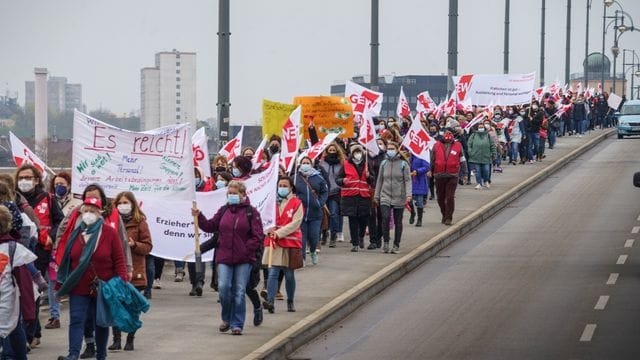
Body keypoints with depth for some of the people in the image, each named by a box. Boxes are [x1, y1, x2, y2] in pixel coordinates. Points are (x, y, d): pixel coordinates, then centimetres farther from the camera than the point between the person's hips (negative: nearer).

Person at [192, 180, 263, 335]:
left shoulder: (251, 212, -1)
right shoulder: (224, 211, 11)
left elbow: (258, 235, -3)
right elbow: (210, 226, 14)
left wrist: (246, 249, -11)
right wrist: (199, 217, 0)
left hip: (244, 259, -3)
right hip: (224, 258, 3)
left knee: (239, 292, 0)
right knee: (223, 287, -9)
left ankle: (237, 324, 9)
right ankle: (227, 319, 13)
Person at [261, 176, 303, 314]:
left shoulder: (297, 203, -1)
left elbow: (295, 223, -9)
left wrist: (278, 233, -17)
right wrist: (270, 230, -11)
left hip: (290, 242, -2)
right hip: (273, 242, 2)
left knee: (289, 274, 7)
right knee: (273, 273, -9)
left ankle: (290, 302, 21)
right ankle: (270, 302, -16)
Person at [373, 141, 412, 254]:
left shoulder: (403, 164, 0)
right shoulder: (384, 164, 9)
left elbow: (408, 180, -3)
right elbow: (379, 180, 14)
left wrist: (408, 194, -16)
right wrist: (376, 196, 13)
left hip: (399, 197, -1)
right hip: (385, 196, 1)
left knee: (398, 222, 5)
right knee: (385, 218, -17)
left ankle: (396, 245, 14)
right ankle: (386, 242, -6)